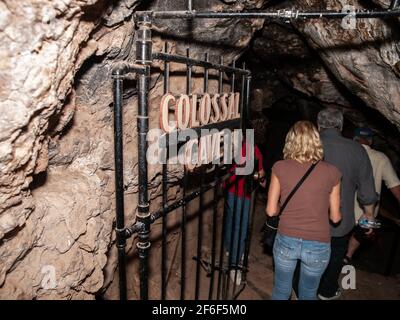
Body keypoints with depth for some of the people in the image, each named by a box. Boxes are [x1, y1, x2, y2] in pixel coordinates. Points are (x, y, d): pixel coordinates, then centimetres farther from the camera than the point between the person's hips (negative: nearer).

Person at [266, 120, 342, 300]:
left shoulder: (280, 168, -10)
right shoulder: (331, 172, -8)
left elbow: (271, 210, -6)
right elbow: (335, 217, 0)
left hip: (286, 242, 0)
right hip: (318, 246, 1)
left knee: (281, 291, 23)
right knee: (308, 295, 25)